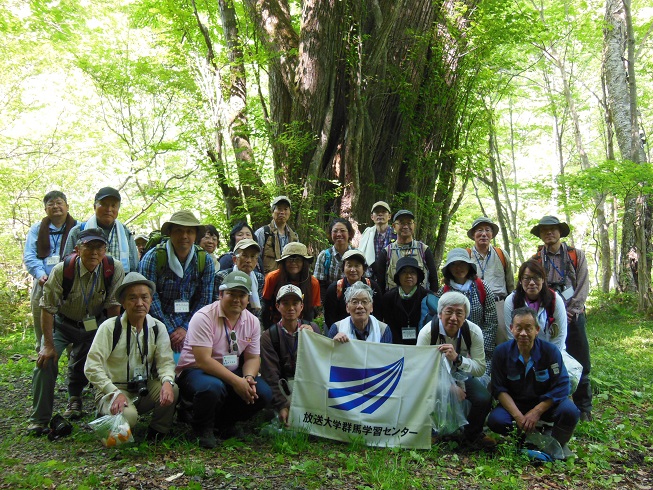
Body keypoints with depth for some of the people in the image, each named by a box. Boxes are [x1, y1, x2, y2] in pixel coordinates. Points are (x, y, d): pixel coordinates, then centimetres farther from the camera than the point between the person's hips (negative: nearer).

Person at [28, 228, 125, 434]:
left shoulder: (114, 269, -24)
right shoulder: (62, 270, -27)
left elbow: (113, 305, -14)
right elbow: (48, 308, -19)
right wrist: (48, 344, -20)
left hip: (94, 324, 1)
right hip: (62, 323, -1)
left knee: (83, 364, 3)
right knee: (46, 361, -16)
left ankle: (74, 398, 38)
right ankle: (39, 420, -1)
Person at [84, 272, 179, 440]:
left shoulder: (157, 328, 0)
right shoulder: (110, 327, -11)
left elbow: (166, 362, -4)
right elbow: (92, 367, -15)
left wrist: (167, 382, -27)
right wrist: (115, 393, -26)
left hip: (145, 390, 3)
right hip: (113, 390, -3)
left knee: (172, 391, -26)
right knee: (127, 415, -34)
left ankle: (156, 433, -1)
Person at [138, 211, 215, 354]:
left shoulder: (205, 261, 1)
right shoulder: (153, 257, -7)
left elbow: (204, 299, 1)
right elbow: (150, 298, -11)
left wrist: (185, 328, -9)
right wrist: (170, 331, -14)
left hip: (189, 327, 2)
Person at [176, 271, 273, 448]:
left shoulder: (252, 322, 1)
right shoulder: (204, 317, -18)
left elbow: (253, 357, 4)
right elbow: (203, 361, -24)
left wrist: (248, 378, -19)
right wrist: (236, 381, -30)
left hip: (233, 373, 6)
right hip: (195, 371, -5)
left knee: (263, 394, -17)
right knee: (212, 387, -38)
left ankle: (223, 421, 10)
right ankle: (202, 429, -4)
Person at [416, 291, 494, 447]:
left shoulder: (474, 332, -19)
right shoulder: (427, 332, -24)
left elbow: (481, 368, -19)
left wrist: (457, 358, -40)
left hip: (461, 376, 2)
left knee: (484, 399, -23)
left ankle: (473, 434, 11)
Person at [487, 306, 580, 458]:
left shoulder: (550, 351, -15)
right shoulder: (502, 352, -12)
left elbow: (561, 386, -15)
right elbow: (499, 388, -10)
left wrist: (537, 412, -23)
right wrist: (517, 416, -23)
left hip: (546, 403, -1)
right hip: (515, 404, 1)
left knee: (570, 411, -31)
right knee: (495, 420, -26)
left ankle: (557, 444, 1)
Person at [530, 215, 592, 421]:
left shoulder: (577, 255, 7)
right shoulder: (535, 260, 6)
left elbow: (583, 287, 1)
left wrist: (570, 312, -8)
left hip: (574, 316, 0)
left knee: (580, 363, 3)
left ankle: (584, 408, 16)